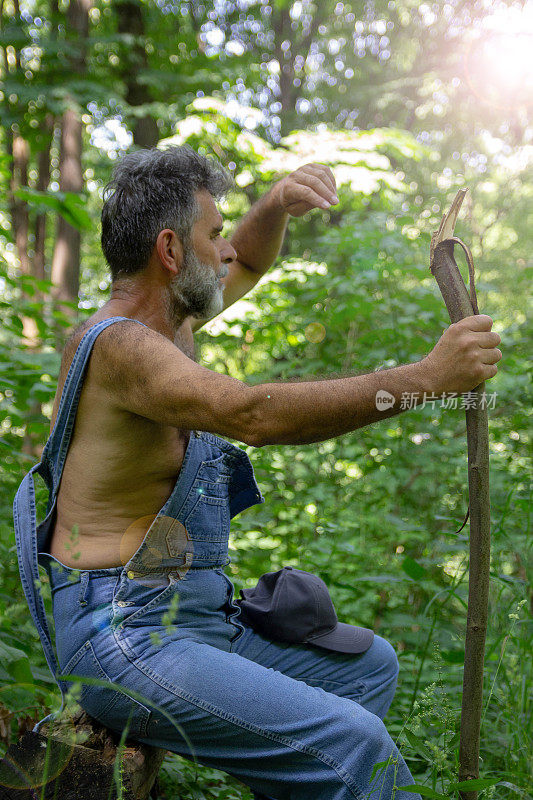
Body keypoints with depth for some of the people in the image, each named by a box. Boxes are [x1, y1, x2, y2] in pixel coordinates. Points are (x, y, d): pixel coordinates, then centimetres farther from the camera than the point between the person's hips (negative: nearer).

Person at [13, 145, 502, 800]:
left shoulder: (165, 319, 11)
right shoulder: (118, 342, -19)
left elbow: (247, 264, 28)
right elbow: (255, 414, -35)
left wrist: (277, 205, 5)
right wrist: (426, 376, -33)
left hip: (194, 613, 10)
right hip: (123, 639, -10)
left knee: (368, 667, 17)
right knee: (353, 744, -23)